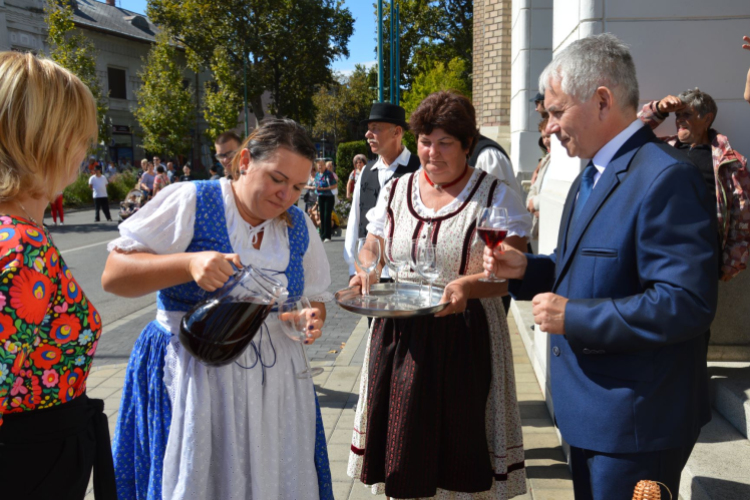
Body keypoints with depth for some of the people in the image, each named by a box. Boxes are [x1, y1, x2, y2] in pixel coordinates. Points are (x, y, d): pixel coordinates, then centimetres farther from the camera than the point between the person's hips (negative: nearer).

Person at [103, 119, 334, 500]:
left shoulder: (298, 225, 6)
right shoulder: (188, 202, -9)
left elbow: (314, 297, 16)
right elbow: (113, 275, -12)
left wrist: (312, 318, -8)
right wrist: (190, 263, -27)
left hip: (274, 379, 5)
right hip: (191, 377, -4)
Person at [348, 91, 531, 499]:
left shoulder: (496, 197, -2)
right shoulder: (395, 192, 9)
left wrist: (468, 286, -27)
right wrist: (363, 280, -9)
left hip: (464, 339, -3)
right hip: (399, 338, 3)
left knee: (460, 453, 5)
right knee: (402, 457, 11)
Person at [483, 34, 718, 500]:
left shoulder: (666, 178, -21)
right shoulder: (591, 178, 11)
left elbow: (687, 303, -27)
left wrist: (571, 317, -24)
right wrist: (526, 269, 0)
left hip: (635, 421, -9)